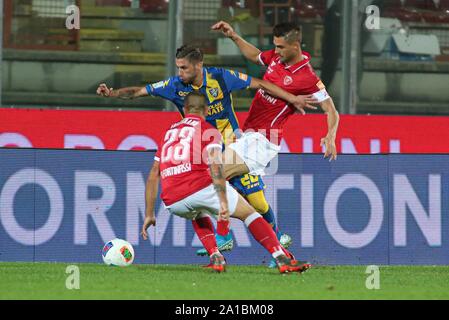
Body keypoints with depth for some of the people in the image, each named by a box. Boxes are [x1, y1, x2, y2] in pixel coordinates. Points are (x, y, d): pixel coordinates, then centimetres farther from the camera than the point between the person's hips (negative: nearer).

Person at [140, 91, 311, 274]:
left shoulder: (168, 133, 27)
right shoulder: (209, 131, 10)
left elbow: (153, 176, 24)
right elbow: (215, 165, -10)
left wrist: (149, 214, 27)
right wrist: (223, 202, -17)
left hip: (172, 203, 5)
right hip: (201, 188, -5)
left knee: (198, 215, 38)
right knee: (249, 213, 12)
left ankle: (216, 258, 16)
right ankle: (283, 260, 0)